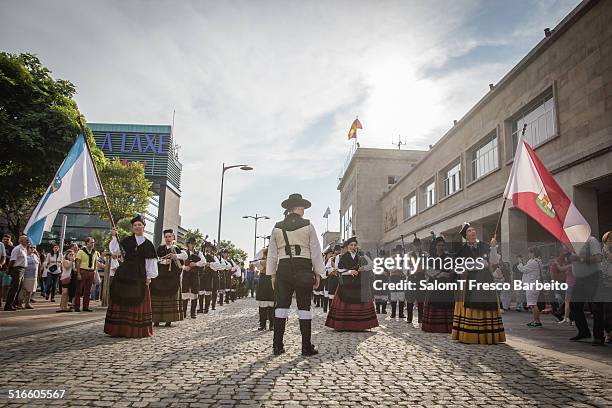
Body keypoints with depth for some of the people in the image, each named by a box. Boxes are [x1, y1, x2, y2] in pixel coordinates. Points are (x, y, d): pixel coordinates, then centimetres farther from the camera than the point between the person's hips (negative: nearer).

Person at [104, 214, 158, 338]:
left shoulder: (148, 244, 6)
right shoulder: (126, 240, 6)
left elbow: (151, 262, 7)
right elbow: (115, 251, -3)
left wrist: (149, 276, 3)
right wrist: (114, 237, -9)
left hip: (139, 276, 0)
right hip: (124, 274, 0)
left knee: (139, 302, 2)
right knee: (121, 301, 1)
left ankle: (137, 330, 10)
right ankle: (119, 329, 8)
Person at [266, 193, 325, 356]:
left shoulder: (277, 227, 7)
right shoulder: (308, 226, -1)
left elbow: (272, 253, 8)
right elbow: (316, 251, -1)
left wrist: (272, 274, 14)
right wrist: (318, 273, 5)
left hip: (283, 268, 3)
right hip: (303, 268, -3)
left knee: (281, 305, 8)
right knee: (304, 307, 3)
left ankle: (277, 346, 11)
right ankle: (306, 347, 7)